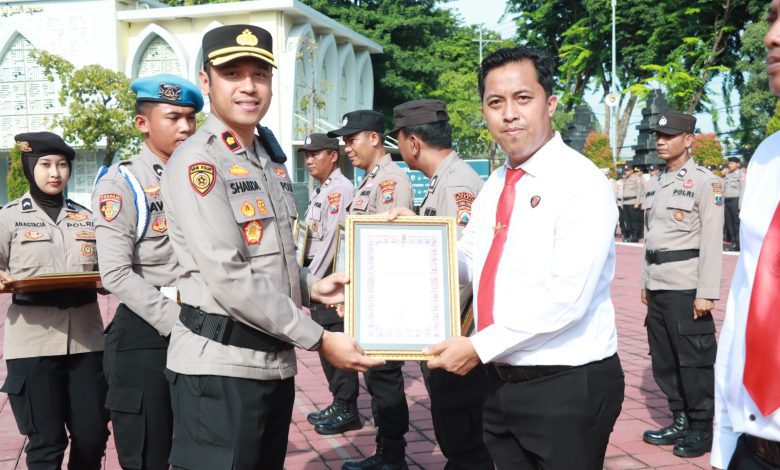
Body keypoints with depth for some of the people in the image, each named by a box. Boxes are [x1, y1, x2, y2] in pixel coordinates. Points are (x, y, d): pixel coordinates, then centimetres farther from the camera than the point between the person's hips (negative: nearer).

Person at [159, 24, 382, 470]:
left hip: (275, 360, 8)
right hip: (220, 365, -8)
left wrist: (310, 286, 3)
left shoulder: (271, 158, 14)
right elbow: (229, 277, -21)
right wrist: (319, 339, -17)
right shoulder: (197, 161, -13)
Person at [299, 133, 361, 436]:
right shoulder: (321, 190, 19)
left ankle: (347, 410, 5)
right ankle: (338, 404, 25)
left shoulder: (340, 189, -12)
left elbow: (332, 238, -19)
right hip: (318, 277, 10)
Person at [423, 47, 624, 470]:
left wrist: (480, 347, -19)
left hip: (567, 387, -7)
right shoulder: (494, 187, 9)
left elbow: (567, 299, -23)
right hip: (501, 382, 7)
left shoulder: (581, 184, -15)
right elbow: (467, 262, 16)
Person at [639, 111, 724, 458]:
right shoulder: (655, 184, 14)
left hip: (686, 288, -7)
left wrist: (706, 293, -17)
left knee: (693, 361, 0)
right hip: (657, 287, 7)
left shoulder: (704, 182, -8)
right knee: (664, 361, 12)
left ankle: (701, 430, 13)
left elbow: (712, 242, -12)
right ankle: (680, 422, 25)